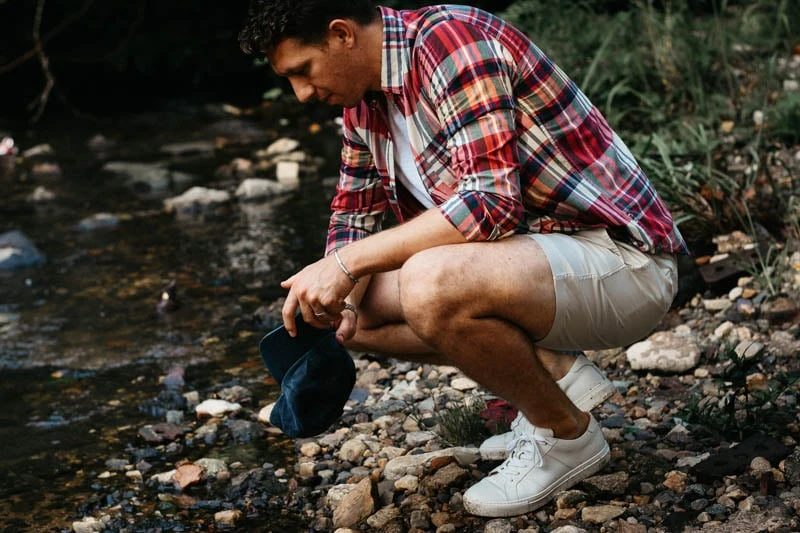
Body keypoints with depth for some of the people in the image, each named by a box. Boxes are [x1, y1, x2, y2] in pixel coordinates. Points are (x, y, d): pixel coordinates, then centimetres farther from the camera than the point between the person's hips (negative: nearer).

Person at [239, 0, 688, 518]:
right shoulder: (365, 97, 8)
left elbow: (491, 203, -29)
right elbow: (354, 213, 18)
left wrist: (346, 263, -26)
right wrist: (336, 303, -3)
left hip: (622, 262, -9)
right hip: (536, 256, 10)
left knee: (431, 285, -34)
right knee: (360, 304, 6)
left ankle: (568, 435, -8)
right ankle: (554, 373, 7)